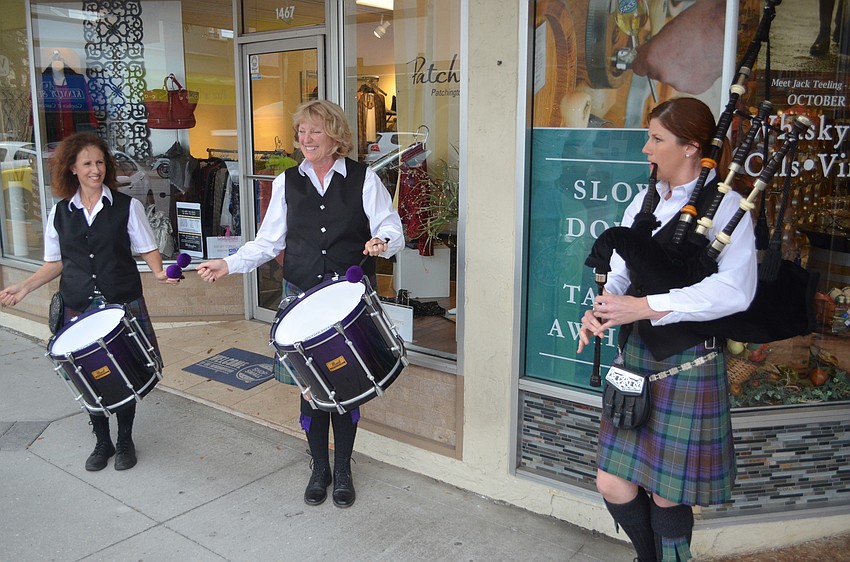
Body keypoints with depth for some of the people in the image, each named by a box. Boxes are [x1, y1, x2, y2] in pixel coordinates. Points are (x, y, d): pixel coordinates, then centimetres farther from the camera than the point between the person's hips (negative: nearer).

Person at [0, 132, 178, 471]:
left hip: (123, 306, -2)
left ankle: (125, 441, 26)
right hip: (78, 310, 3)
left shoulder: (127, 206, -3)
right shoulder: (59, 213, 6)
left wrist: (158, 271, -19)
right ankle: (102, 442, 29)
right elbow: (55, 263, 12)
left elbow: (147, 249, 0)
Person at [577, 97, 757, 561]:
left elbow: (735, 290, -23)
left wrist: (644, 307, -26)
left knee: (667, 494, 7)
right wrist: (601, 309, -12)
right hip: (636, 354, 6)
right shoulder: (644, 202, 9)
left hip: (688, 362, -6)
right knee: (613, 484, 10)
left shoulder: (724, 204, -9)